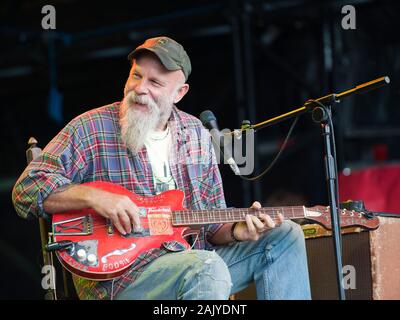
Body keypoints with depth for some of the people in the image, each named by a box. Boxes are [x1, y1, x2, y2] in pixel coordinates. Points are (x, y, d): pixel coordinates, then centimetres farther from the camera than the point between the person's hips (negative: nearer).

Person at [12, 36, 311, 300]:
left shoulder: (196, 134, 12)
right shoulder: (91, 129, -4)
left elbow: (212, 222, 16)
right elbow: (27, 190, -10)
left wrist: (236, 232, -8)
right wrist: (95, 197, -23)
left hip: (193, 258, 6)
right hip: (117, 275, -6)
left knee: (285, 235, -1)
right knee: (208, 269, -35)